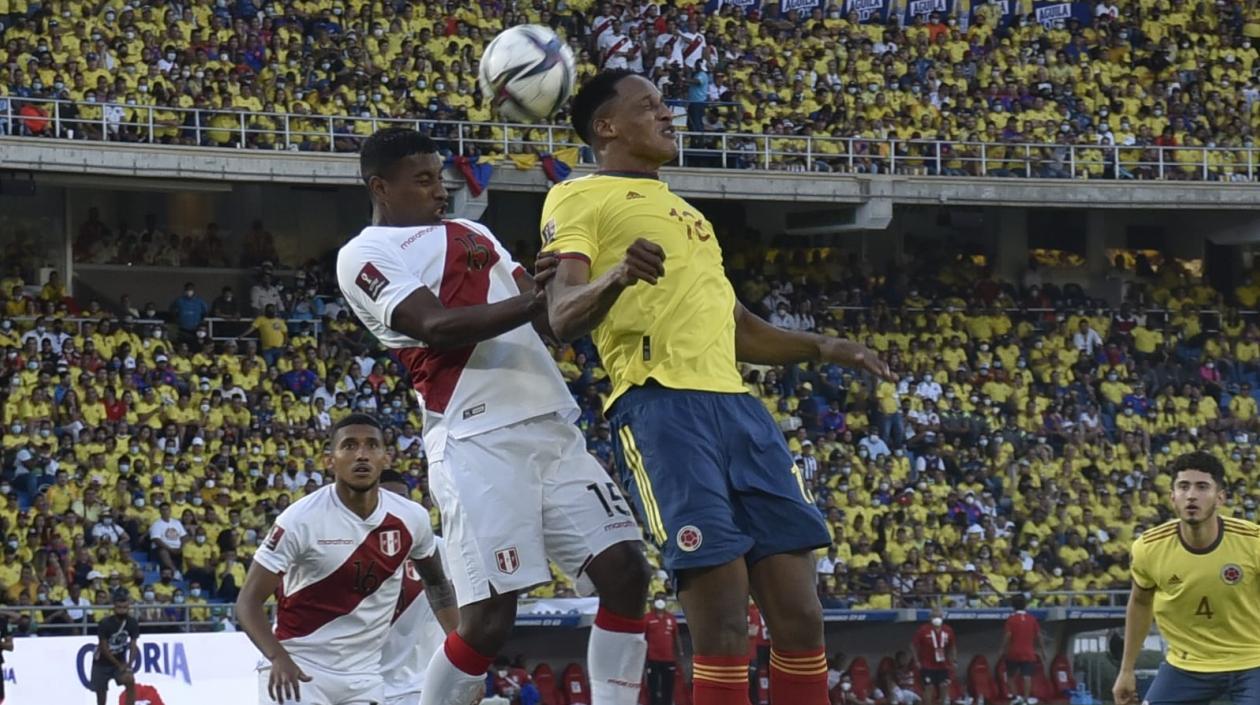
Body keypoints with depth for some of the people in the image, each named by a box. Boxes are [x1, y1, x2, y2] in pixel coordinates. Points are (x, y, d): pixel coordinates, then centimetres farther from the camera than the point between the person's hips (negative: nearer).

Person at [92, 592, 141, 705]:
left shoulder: (132, 623, -13)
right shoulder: (105, 624, -24)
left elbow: (133, 647, -13)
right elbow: (104, 649, -19)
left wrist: (128, 667, -26)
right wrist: (119, 666, -19)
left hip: (120, 661, 2)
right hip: (102, 662, -2)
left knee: (130, 682, -23)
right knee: (101, 692, 5)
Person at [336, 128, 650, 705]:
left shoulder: (470, 234, 24)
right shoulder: (365, 256, 0)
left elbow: (540, 306, 19)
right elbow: (436, 327, -15)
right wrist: (532, 302, -27)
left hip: (553, 430, 7)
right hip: (478, 442, -7)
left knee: (624, 570, -3)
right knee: (489, 618, -13)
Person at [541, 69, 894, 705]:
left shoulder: (682, 211, 30)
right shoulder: (580, 198, 5)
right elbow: (562, 317, -10)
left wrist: (821, 348, 22)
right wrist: (617, 277, -30)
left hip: (737, 407, 8)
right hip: (661, 408, -8)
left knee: (799, 616, 1)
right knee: (722, 626, -14)